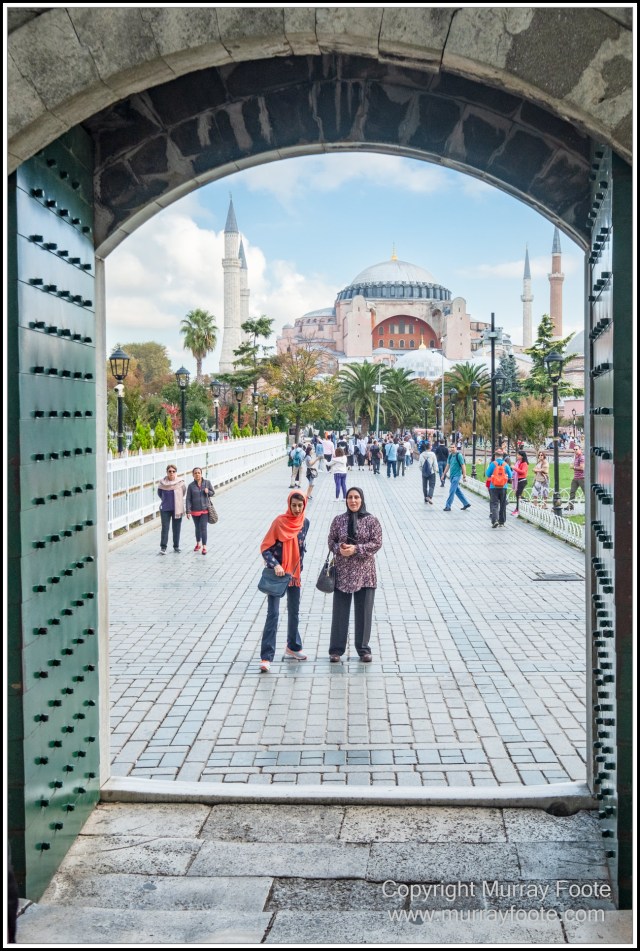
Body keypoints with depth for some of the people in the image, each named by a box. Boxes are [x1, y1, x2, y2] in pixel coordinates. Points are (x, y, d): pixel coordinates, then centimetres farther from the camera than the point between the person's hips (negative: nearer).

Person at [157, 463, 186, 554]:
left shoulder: (180, 483, -7)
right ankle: (163, 547, -4)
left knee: (176, 528, 8)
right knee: (164, 528, -6)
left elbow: (184, 492, 11)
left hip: (177, 509, 1)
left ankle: (176, 546, 20)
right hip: (165, 509, -1)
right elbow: (160, 494, 12)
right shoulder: (162, 483, -6)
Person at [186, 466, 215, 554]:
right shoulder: (191, 486, -5)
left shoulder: (207, 482, -3)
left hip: (205, 510, -1)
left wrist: (208, 492, -16)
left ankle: (204, 547, -5)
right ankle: (198, 544, 33)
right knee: (197, 528, 15)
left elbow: (213, 493, 7)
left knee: (203, 528, -9)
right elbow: (188, 499, -5)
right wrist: (188, 511, -10)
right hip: (195, 511, 1)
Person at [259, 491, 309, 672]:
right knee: (273, 614, -10)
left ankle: (293, 647, 36)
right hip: (277, 574, -5)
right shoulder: (280, 522, -14)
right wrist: (275, 565, -25)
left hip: (294, 573, 5)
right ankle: (266, 657, -10)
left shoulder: (305, 522, 1)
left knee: (294, 611, 17)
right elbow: (265, 547, -13)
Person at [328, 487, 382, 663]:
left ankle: (364, 649, 19)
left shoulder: (371, 520, -2)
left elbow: (377, 543, -7)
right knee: (340, 612, 5)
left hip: (364, 573, -1)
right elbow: (331, 541, 8)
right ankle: (336, 649, 14)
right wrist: (339, 548, -14)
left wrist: (356, 549, -17)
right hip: (342, 572, 1)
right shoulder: (338, 520, 4)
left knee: (364, 612, 6)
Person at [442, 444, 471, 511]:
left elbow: (463, 466, -13)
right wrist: (443, 475, 17)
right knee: (457, 491, 13)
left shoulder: (459, 455, -12)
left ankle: (448, 506, -4)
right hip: (451, 476, 8)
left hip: (457, 475, -8)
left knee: (452, 491, -8)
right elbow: (448, 465, 17)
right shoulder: (450, 455, 10)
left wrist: (464, 476, -16)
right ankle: (466, 504, 23)